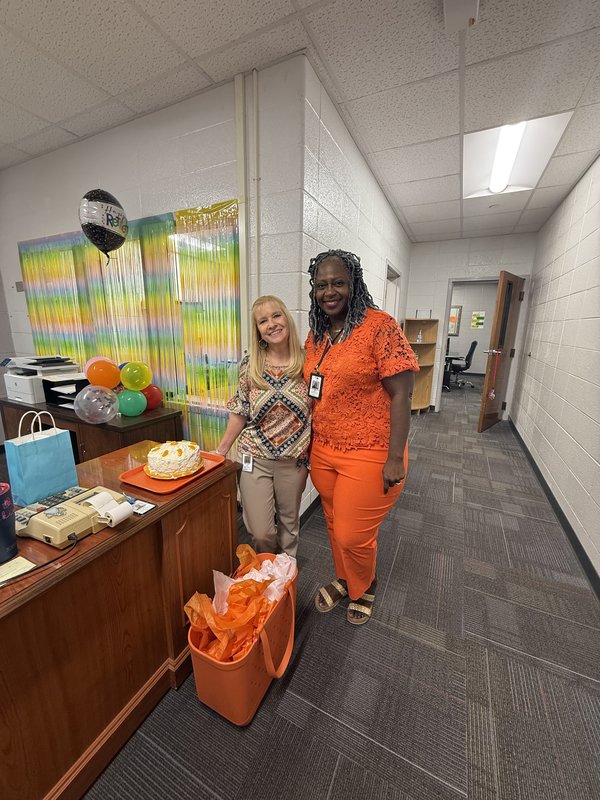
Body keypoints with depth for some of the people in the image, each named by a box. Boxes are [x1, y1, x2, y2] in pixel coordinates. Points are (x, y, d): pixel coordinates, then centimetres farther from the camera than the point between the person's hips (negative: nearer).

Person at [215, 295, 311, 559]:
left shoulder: (306, 361, -7)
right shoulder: (250, 364, -5)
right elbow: (239, 413, 1)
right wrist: (220, 451, 2)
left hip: (294, 459, 1)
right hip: (255, 458, 0)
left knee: (289, 522, 19)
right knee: (261, 533, 5)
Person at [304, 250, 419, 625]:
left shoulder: (380, 326, -13)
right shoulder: (316, 333, 7)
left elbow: (401, 394, -15)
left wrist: (395, 458, -17)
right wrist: (310, 441, 14)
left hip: (369, 456, -6)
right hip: (323, 451, 6)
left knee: (352, 535, 9)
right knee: (335, 525, 22)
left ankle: (365, 586, 43)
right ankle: (344, 579, 51)